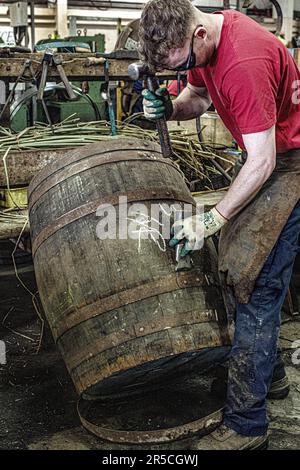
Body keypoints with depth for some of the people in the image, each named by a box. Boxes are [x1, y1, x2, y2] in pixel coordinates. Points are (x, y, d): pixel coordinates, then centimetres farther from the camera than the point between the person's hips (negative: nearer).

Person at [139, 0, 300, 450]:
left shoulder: (244, 62, -30)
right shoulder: (200, 41, -1)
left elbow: (263, 160, -29)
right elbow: (198, 95, 16)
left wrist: (212, 219, -28)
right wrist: (170, 108, -7)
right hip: (264, 156, 10)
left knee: (254, 280, -12)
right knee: (234, 265, 13)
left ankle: (246, 423, -3)